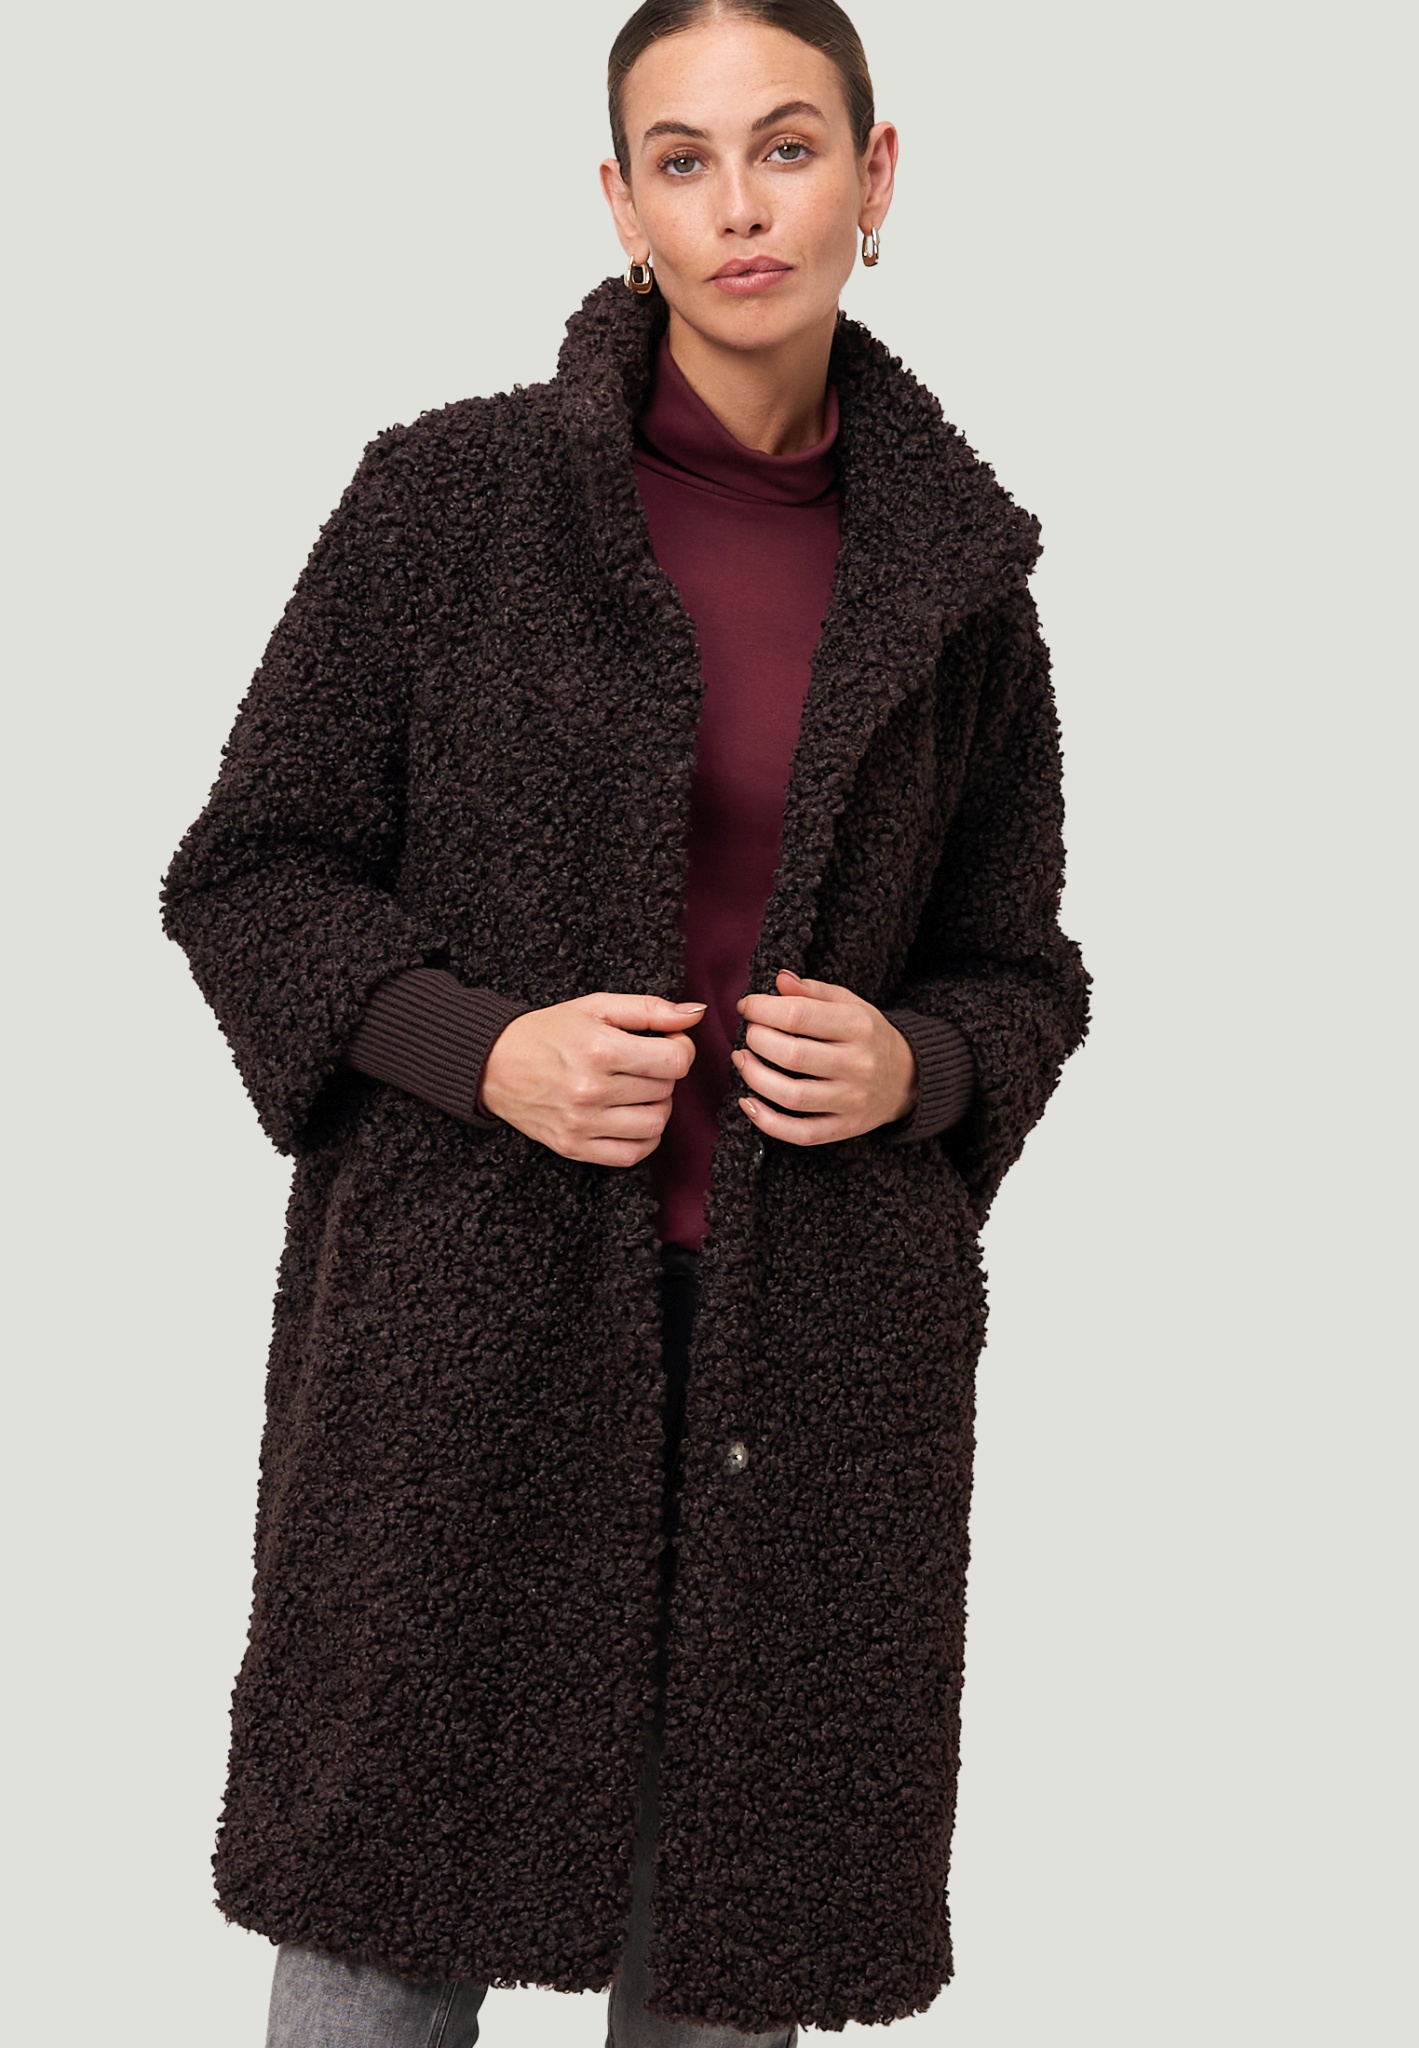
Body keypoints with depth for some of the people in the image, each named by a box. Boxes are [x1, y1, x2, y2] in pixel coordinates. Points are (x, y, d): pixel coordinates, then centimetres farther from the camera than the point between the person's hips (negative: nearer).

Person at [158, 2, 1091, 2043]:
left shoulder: (956, 577, 5)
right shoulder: (454, 493, -2)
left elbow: (1020, 976, 14)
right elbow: (247, 875, 2)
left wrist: (912, 1067, -9)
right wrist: (479, 1047, -15)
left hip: (817, 1345, 2)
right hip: (474, 1316, -2)